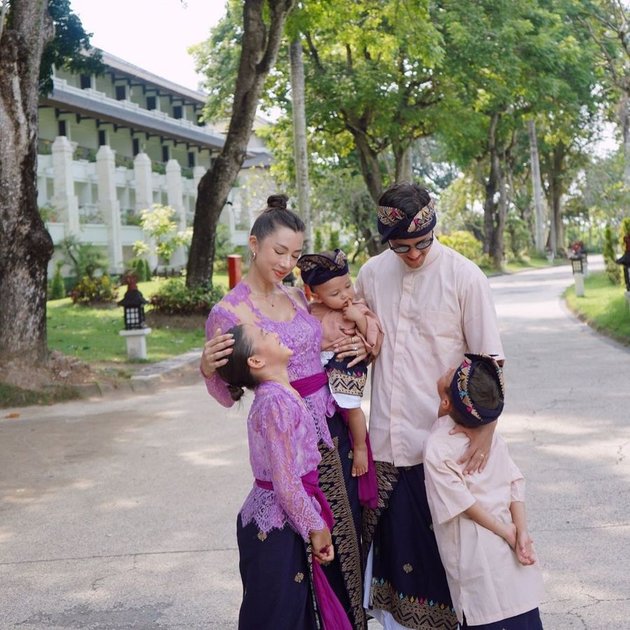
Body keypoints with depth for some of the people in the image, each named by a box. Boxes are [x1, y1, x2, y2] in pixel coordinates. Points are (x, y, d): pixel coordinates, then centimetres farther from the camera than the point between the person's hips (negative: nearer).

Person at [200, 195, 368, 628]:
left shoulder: (298, 297, 7)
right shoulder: (228, 312, -11)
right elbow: (227, 396, -7)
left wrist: (356, 349, 2)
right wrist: (208, 369, -28)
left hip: (334, 428, 6)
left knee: (347, 531, 12)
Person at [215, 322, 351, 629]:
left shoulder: (273, 395, 9)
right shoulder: (277, 401, -21)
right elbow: (286, 483, -22)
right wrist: (317, 528, -12)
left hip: (267, 520, 9)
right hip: (277, 527, -9)